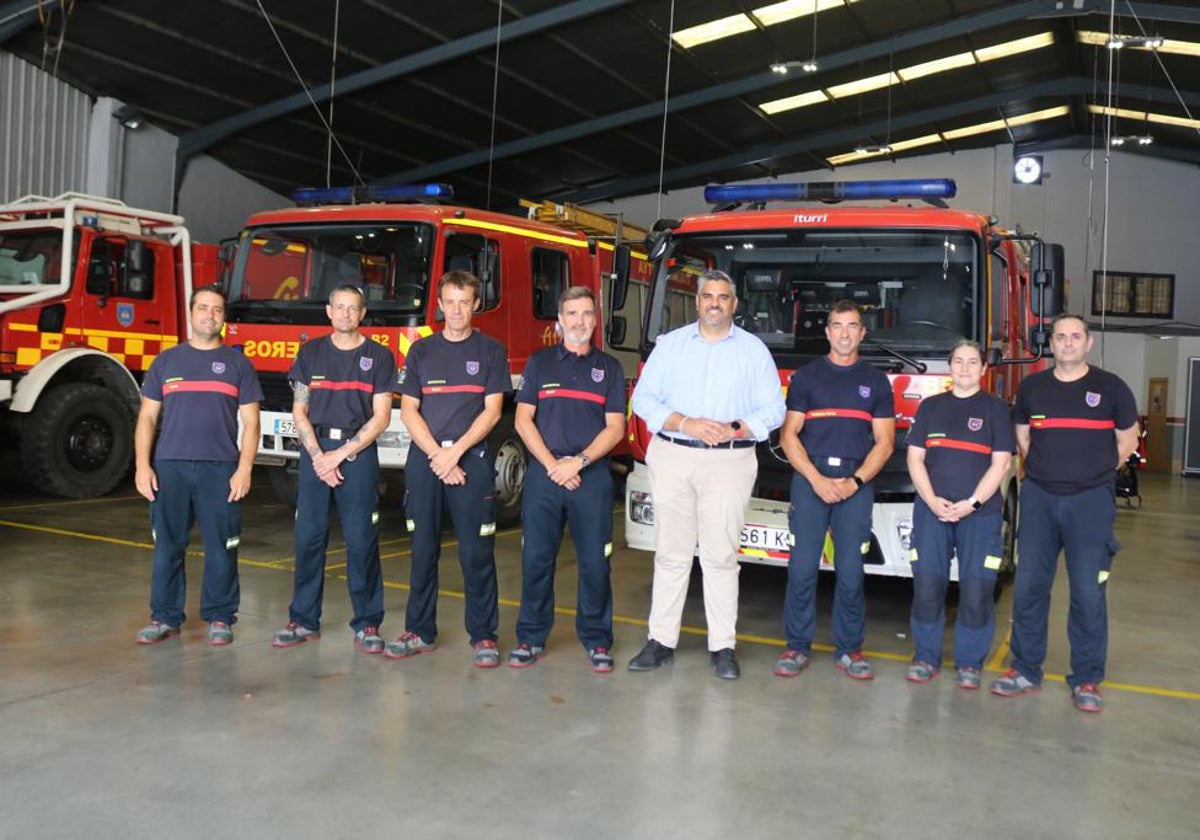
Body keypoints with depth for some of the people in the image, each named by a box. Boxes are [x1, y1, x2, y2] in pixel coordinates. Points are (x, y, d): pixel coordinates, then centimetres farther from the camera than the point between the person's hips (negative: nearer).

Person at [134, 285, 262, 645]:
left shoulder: (238, 363, 8)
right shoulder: (166, 361, 11)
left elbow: (250, 421, 4)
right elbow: (147, 417, 10)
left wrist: (244, 469, -7)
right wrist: (142, 465, -1)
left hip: (220, 468, -1)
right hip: (169, 467, 1)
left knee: (221, 546, 1)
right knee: (167, 545, 5)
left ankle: (220, 617, 13)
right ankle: (165, 617, 17)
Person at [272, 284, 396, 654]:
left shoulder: (379, 356, 4)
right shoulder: (310, 352, 11)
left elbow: (381, 417, -2)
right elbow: (299, 411, 7)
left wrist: (340, 454, -10)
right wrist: (318, 455, -7)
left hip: (358, 453, -2)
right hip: (315, 451, 2)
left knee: (361, 540, -3)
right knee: (308, 536, 2)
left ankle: (367, 624, 5)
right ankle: (304, 620, 13)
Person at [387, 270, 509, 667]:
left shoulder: (491, 351, 5)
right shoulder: (421, 351, 10)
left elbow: (492, 410, -2)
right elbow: (408, 411, 5)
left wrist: (456, 452, -12)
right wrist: (436, 455, -8)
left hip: (472, 460, -2)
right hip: (423, 460, 2)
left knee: (477, 551, -2)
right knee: (423, 549, 7)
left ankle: (483, 635, 6)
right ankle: (420, 631, 17)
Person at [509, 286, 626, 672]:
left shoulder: (609, 367, 9)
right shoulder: (539, 362, 9)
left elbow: (615, 427, 2)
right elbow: (523, 420, 2)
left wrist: (579, 461, -11)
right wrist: (552, 465, -9)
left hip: (592, 476, 0)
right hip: (543, 473, 1)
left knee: (594, 561, 1)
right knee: (536, 558, 3)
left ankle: (596, 639, 13)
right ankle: (531, 637, 15)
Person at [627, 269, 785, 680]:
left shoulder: (754, 350, 9)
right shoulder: (670, 344, 11)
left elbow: (773, 410, 5)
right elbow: (644, 398, 3)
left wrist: (734, 430, -12)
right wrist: (686, 423, -11)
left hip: (729, 463, -1)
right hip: (673, 457, 1)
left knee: (721, 556, 0)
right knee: (671, 553, 2)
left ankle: (723, 646, 8)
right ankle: (661, 641, 10)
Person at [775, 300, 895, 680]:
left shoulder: (876, 381, 12)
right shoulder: (806, 376, 9)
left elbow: (884, 442, 8)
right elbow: (789, 435, 3)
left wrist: (854, 482, -7)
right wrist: (818, 480, -9)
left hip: (856, 485, 1)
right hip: (809, 481, -1)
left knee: (851, 571, 1)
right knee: (802, 567, -4)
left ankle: (849, 648, 13)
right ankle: (798, 645, 7)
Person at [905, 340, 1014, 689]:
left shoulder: (995, 408, 5)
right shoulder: (930, 406, 12)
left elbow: (1001, 463, -1)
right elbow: (915, 458, 7)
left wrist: (972, 503, -12)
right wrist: (933, 500, -7)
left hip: (980, 512, -2)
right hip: (931, 509, 2)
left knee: (976, 591, -2)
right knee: (926, 585, 0)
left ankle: (970, 662, 13)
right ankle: (926, 656, 14)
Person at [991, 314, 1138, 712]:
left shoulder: (1110, 387, 1)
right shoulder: (1032, 387, 7)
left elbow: (1127, 440, 11)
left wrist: (1095, 474, 11)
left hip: (1090, 500, -2)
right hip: (1038, 497, 2)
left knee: (1089, 590, -2)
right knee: (1028, 585, 4)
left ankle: (1086, 680, 11)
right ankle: (1026, 670, 16)